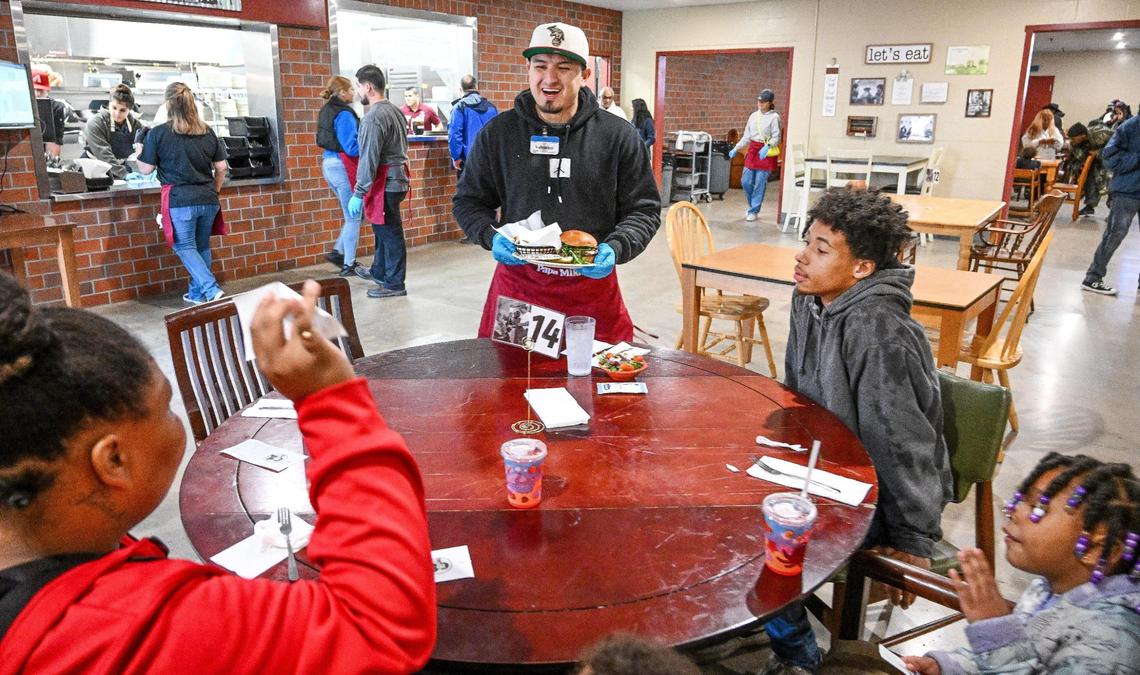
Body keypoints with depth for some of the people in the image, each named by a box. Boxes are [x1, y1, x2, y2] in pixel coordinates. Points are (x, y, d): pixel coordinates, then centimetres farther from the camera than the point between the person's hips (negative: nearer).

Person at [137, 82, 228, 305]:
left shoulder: (157, 133, -5)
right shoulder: (207, 131, 5)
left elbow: (145, 169, 0)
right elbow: (221, 167, 8)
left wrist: (139, 151, 19)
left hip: (180, 200, -4)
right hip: (208, 200, 4)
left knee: (185, 247, 6)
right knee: (202, 246, 15)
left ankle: (211, 289, -8)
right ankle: (198, 293, 22)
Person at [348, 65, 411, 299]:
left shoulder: (374, 117, -16)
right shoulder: (394, 110, 12)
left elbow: (369, 159, -19)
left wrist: (358, 194, -17)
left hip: (384, 183, -9)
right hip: (396, 177, 9)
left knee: (389, 233, -1)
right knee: (383, 230, 20)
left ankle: (394, 284, 8)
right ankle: (379, 272, 34)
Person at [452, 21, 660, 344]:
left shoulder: (618, 136, -1)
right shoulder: (498, 133, 2)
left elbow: (643, 209, 3)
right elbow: (469, 201, 10)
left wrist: (615, 249, -15)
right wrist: (491, 237, -10)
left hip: (593, 283, 0)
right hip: (518, 283, 1)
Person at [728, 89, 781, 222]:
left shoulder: (774, 117, -6)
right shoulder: (753, 116, 11)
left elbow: (776, 137, -10)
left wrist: (767, 147, -27)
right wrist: (736, 148, 10)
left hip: (766, 152, -6)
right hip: (752, 150, 6)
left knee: (760, 184, -2)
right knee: (746, 181, 5)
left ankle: (754, 211, 8)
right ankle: (753, 205, 26)